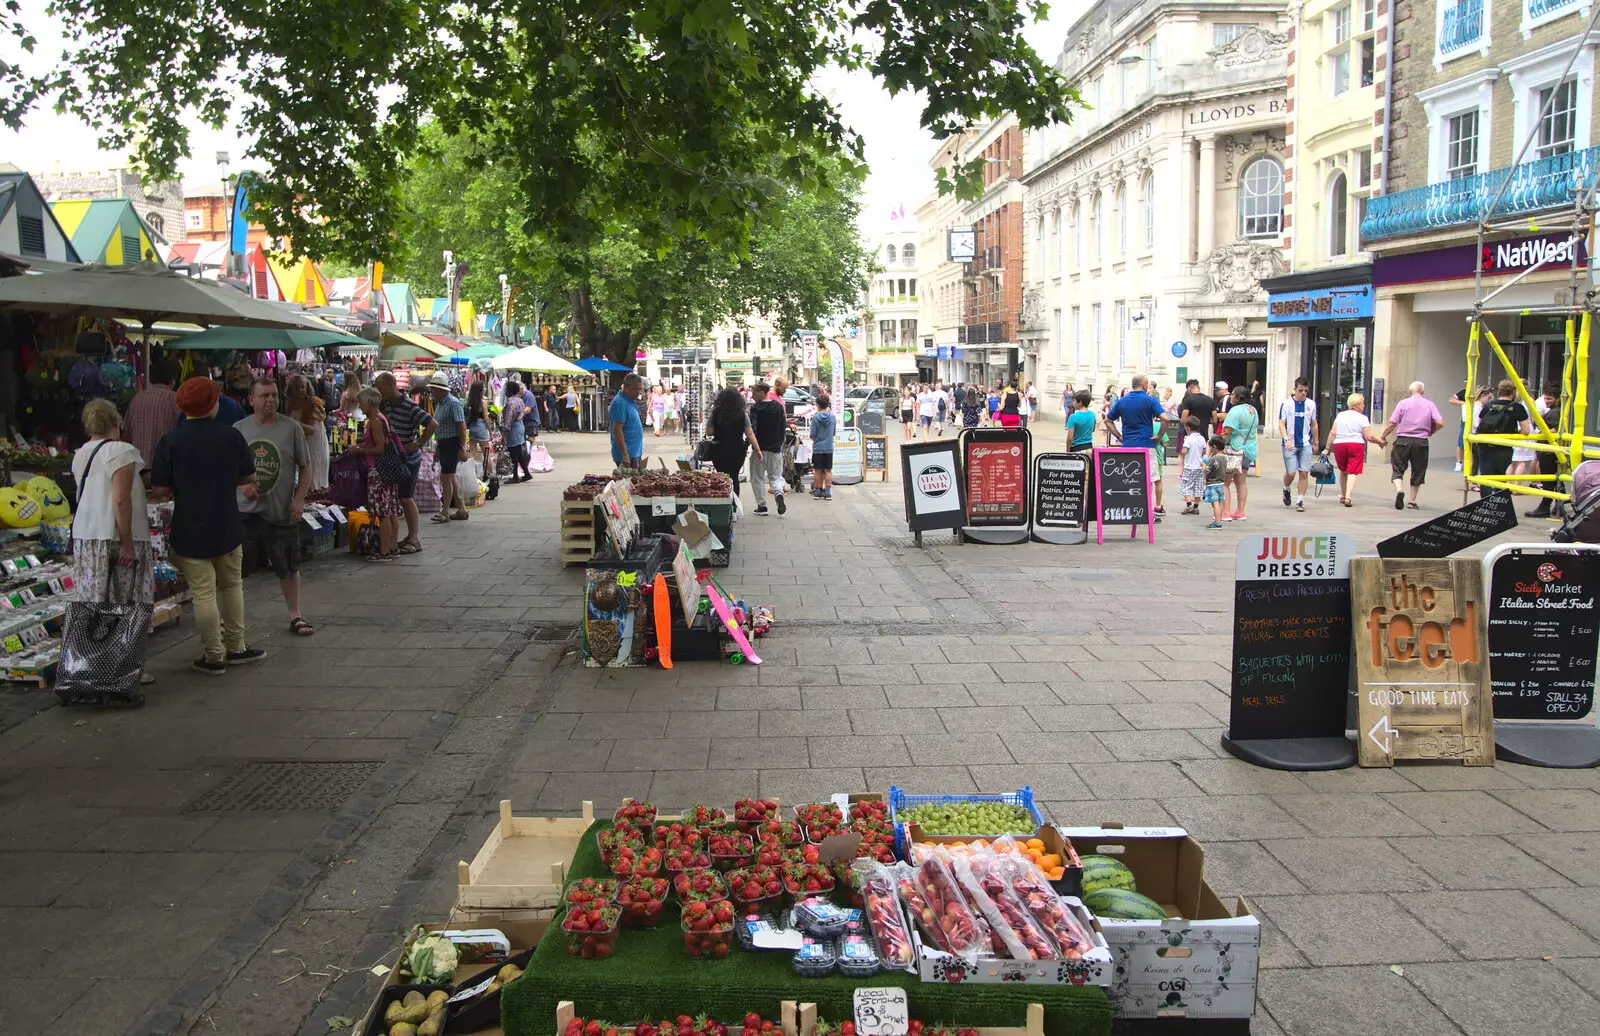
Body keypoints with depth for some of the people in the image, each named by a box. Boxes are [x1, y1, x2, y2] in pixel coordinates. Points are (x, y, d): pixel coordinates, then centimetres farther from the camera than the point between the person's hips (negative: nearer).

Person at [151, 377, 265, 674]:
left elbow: (160, 490, -9)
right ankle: (235, 647, 26)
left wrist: (181, 488, 10)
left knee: (203, 593, 3)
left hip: (190, 530, -2)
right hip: (227, 527, 2)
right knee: (232, 585, 18)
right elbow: (249, 477, 3)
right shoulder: (231, 435, -5)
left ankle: (215, 656, 9)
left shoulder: (170, 441, -10)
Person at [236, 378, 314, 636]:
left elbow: (305, 467, 2)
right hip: (244, 511, 1)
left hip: (281, 511, -1)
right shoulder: (238, 429, 2)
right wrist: (241, 483, -8)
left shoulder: (291, 428, -3)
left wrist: (299, 499, -8)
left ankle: (295, 616, 26)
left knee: (288, 568, 11)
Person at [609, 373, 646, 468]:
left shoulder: (630, 401, 13)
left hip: (635, 453, 10)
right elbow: (617, 430, -21)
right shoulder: (620, 403, -17)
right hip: (628, 454, -10)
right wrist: (625, 454, -25)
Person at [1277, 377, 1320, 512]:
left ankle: (1300, 500, 4)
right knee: (1291, 473, -3)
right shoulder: (1286, 404, -1)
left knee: (1304, 473, -4)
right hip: (1290, 444, -2)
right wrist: (1286, 439, -18)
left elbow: (1314, 425, 16)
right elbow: (1281, 424, -5)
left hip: (1306, 444, 2)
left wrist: (1315, 443, 18)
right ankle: (1286, 490, 28)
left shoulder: (1311, 404, 8)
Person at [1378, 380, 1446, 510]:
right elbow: (1440, 423, -5)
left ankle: (1399, 490, -22)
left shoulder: (1403, 403, -1)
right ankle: (1413, 501, 16)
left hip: (1403, 440, -2)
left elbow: (1392, 424, -5)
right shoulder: (1430, 405, 4)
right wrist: (1430, 431, 14)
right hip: (1421, 442, 2)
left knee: (1398, 468, 6)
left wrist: (1383, 436, 8)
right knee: (1418, 472, 13)